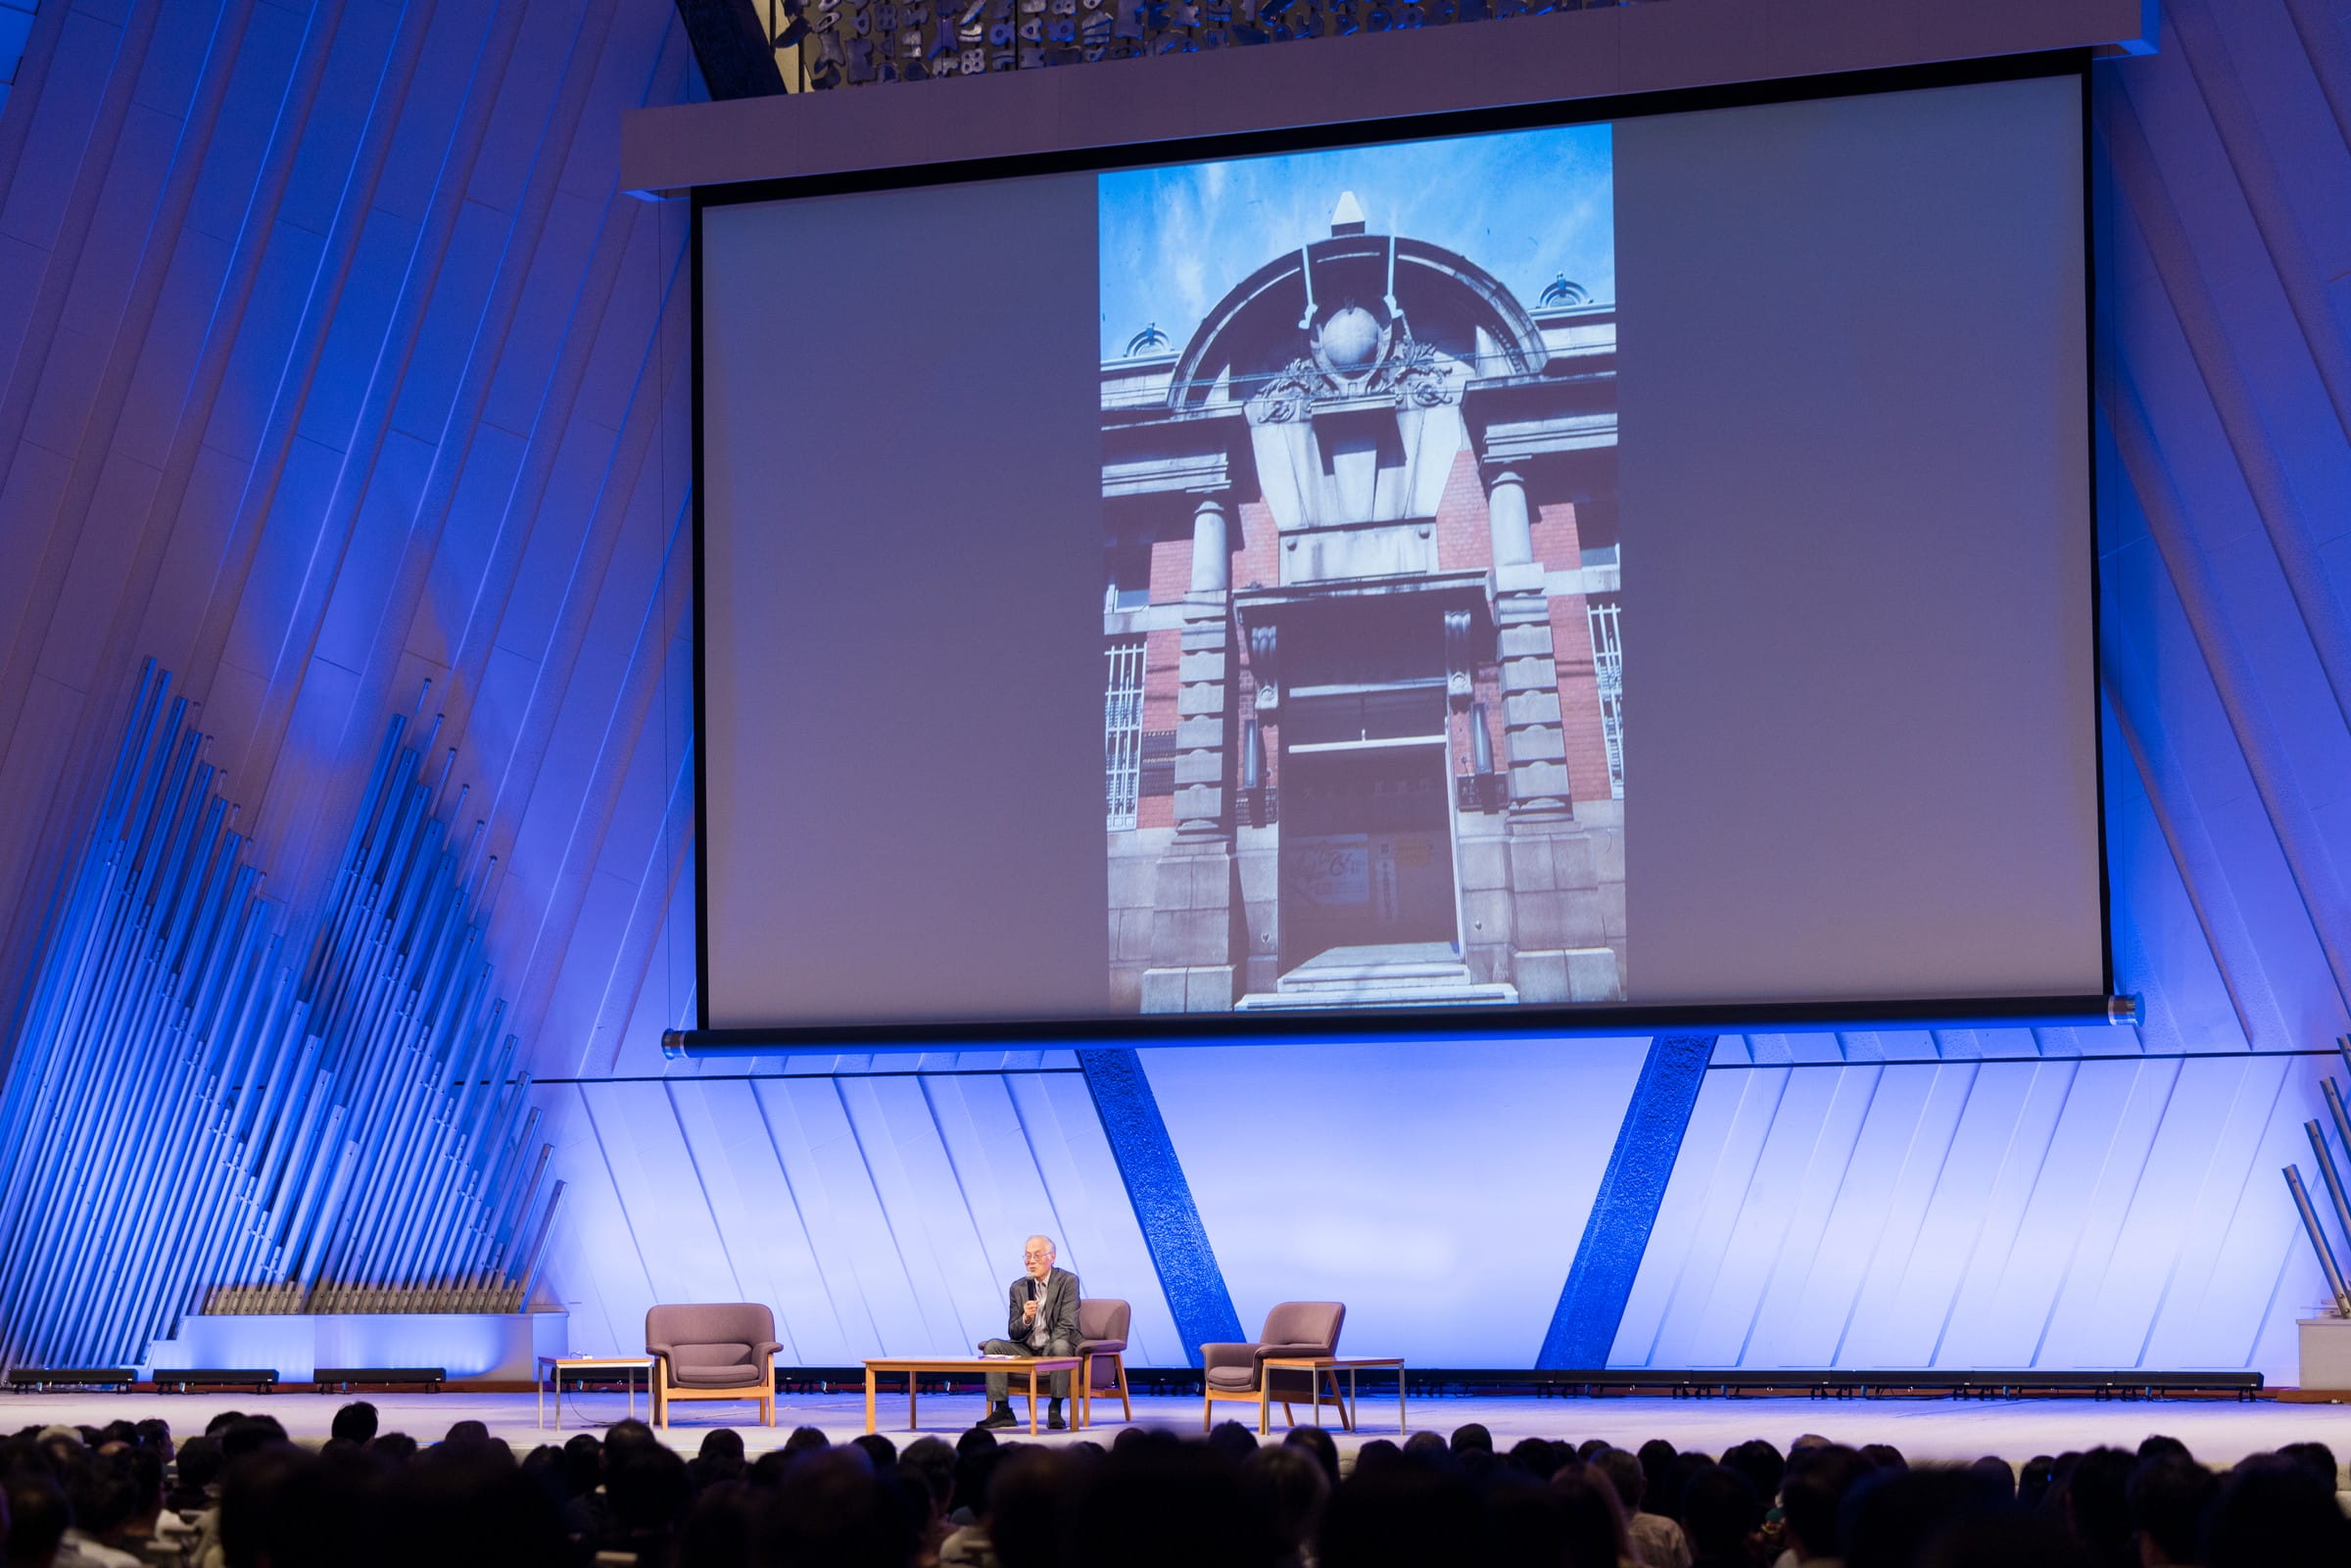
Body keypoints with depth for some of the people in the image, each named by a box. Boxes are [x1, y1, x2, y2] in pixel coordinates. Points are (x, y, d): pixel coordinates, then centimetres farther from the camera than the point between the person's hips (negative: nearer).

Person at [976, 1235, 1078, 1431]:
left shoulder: (1068, 1281, -6)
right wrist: (1026, 1319, -20)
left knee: (1060, 1346, -37)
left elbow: (1066, 1326, -13)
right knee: (992, 1346, -17)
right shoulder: (1018, 1288, 6)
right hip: (1027, 1349, 4)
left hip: (1054, 1347, -4)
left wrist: (1050, 1349, -28)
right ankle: (1002, 1410, -17)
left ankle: (1055, 1409, -27)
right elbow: (1013, 1333, 2)